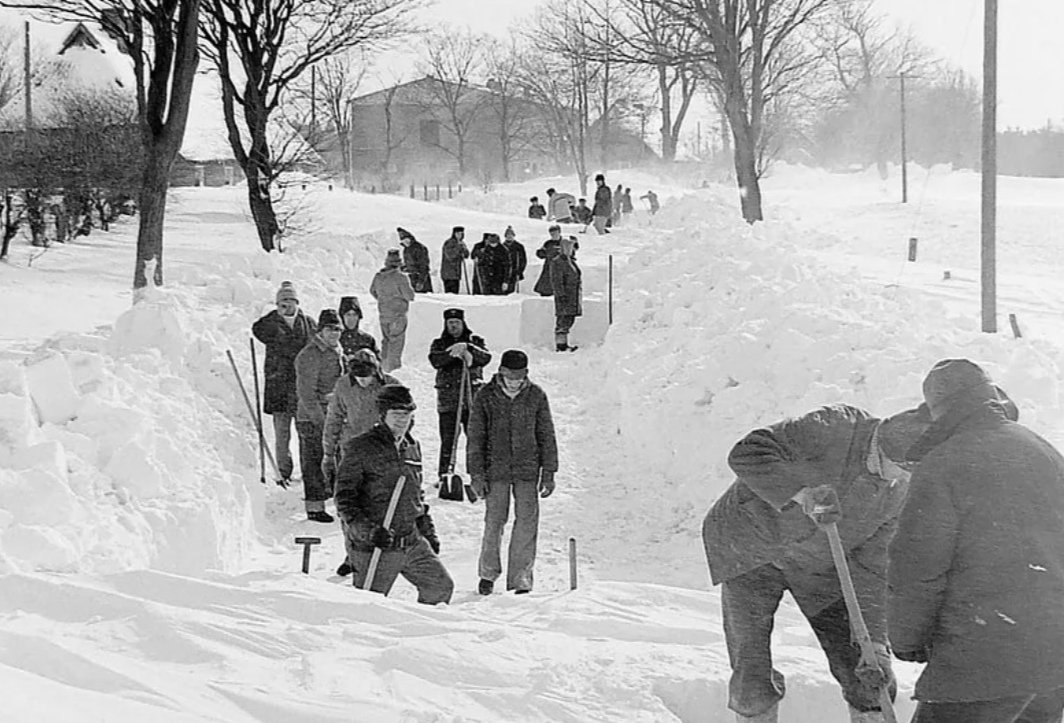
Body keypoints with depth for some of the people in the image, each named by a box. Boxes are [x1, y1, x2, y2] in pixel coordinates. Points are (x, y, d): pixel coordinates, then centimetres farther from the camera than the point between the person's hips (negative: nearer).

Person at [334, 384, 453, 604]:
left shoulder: (412, 447, 12)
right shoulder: (361, 448, -9)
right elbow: (344, 499, -10)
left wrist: (428, 532, 20)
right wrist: (367, 530, -22)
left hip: (412, 542, 6)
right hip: (374, 546, -6)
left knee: (441, 587, 5)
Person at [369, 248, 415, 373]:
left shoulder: (378, 277, 0)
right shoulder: (401, 277, -19)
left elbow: (372, 291, 15)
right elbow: (409, 295, -17)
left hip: (383, 314, 6)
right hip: (398, 315, -6)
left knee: (386, 340, 19)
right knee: (396, 341, 2)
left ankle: (384, 366, 25)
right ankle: (394, 366, 1)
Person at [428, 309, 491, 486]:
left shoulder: (474, 341, 11)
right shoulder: (439, 344, 11)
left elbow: (485, 358, -7)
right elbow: (435, 361, -9)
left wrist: (467, 349, -22)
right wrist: (453, 352, -22)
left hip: (472, 399, 0)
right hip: (447, 400, 0)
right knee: (447, 440, -1)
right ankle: (444, 475, 8)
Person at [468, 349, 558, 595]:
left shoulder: (536, 396, 2)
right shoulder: (485, 397, -1)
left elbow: (546, 435, 7)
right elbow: (475, 437, 3)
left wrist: (549, 473, 5)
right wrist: (476, 474, -2)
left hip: (528, 469, 1)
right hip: (496, 469, -1)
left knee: (527, 522, -4)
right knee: (495, 521, 0)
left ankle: (520, 577, 3)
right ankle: (488, 572, 19)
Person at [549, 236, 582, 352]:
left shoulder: (571, 261, 18)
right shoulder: (557, 262, -10)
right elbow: (556, 281, -15)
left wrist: (579, 294, 22)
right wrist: (561, 295, -20)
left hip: (573, 297, 9)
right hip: (564, 296, -9)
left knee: (569, 320, 10)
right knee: (563, 320, -8)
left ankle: (564, 344, 14)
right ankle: (560, 344, -7)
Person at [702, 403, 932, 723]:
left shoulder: (903, 493, -11)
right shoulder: (836, 427, -27)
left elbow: (871, 570, -9)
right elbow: (747, 453, -32)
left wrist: (875, 645, -18)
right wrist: (801, 492, -46)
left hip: (820, 566, 4)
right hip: (751, 550, -4)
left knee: (871, 681, -1)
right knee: (753, 684, -5)